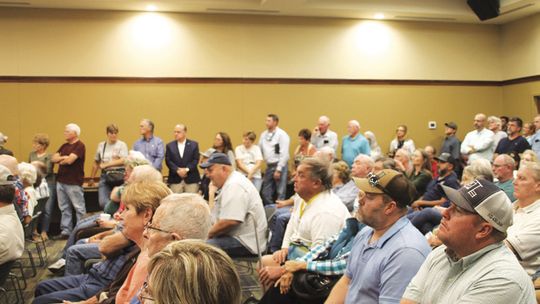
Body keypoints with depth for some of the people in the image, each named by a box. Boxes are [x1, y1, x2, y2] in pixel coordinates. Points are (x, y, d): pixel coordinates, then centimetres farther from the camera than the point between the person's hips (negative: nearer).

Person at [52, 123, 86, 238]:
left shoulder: (79, 146, -9)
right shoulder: (64, 146, 16)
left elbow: (70, 160, -19)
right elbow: (54, 158, 7)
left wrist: (60, 160, 0)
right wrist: (64, 157, -11)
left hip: (74, 182, -8)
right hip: (61, 180, 8)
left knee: (79, 208, -1)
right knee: (64, 208, 10)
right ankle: (66, 230, 17)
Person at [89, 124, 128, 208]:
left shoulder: (122, 145, 0)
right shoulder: (101, 145, 12)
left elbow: (123, 161, -13)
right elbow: (96, 163, 18)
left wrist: (106, 165, -13)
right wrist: (92, 178, 19)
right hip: (105, 175, 3)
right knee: (103, 202, -11)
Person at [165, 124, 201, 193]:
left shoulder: (194, 144, 7)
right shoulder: (170, 145, 9)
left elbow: (196, 160, 0)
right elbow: (168, 161, 1)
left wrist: (186, 169, -14)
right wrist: (177, 170, -13)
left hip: (191, 179, -1)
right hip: (175, 179, 1)